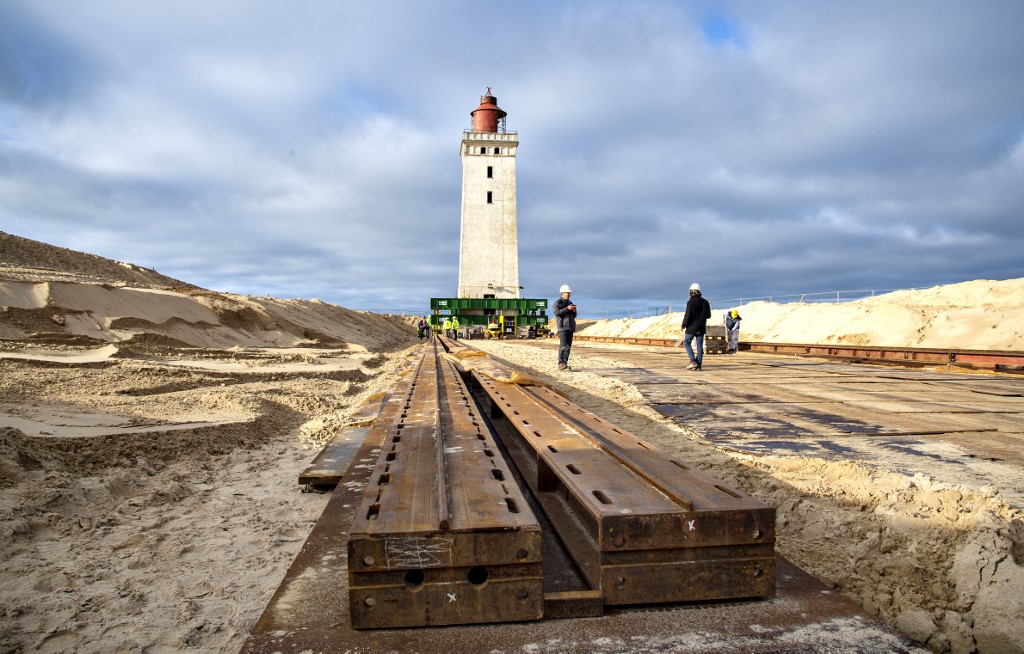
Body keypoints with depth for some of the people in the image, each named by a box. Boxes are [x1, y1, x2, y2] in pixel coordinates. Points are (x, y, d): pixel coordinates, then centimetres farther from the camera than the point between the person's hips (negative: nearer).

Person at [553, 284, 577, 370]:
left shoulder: (570, 302, 21)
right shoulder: (558, 302, 0)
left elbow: (574, 316, 25)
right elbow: (557, 312, -16)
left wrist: (574, 311, 3)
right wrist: (567, 308, -18)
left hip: (570, 327, 7)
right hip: (563, 327, -7)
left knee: (568, 346, 4)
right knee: (563, 346, -14)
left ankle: (565, 363, 9)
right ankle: (561, 364, -14)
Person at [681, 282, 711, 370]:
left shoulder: (691, 302, -12)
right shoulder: (705, 302, 7)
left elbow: (688, 315, -16)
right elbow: (708, 315, 13)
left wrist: (683, 325, -5)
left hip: (692, 327, -5)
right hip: (701, 327, 5)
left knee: (686, 343, 5)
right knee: (700, 345, 6)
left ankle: (693, 361, -7)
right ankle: (698, 365, 4)